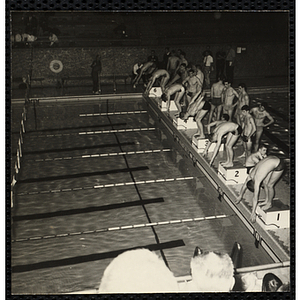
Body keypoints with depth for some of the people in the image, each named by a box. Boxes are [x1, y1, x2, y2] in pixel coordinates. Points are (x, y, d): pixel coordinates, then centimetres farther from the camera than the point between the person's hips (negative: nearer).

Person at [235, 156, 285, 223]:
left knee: (269, 185, -2)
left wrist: (253, 213, -14)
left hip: (279, 165, -8)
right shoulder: (250, 175, 0)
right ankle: (266, 200, 29)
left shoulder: (257, 181, -22)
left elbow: (255, 198, -19)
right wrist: (240, 196, 32)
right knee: (265, 183, 12)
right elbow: (244, 185, 19)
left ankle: (269, 204, 18)